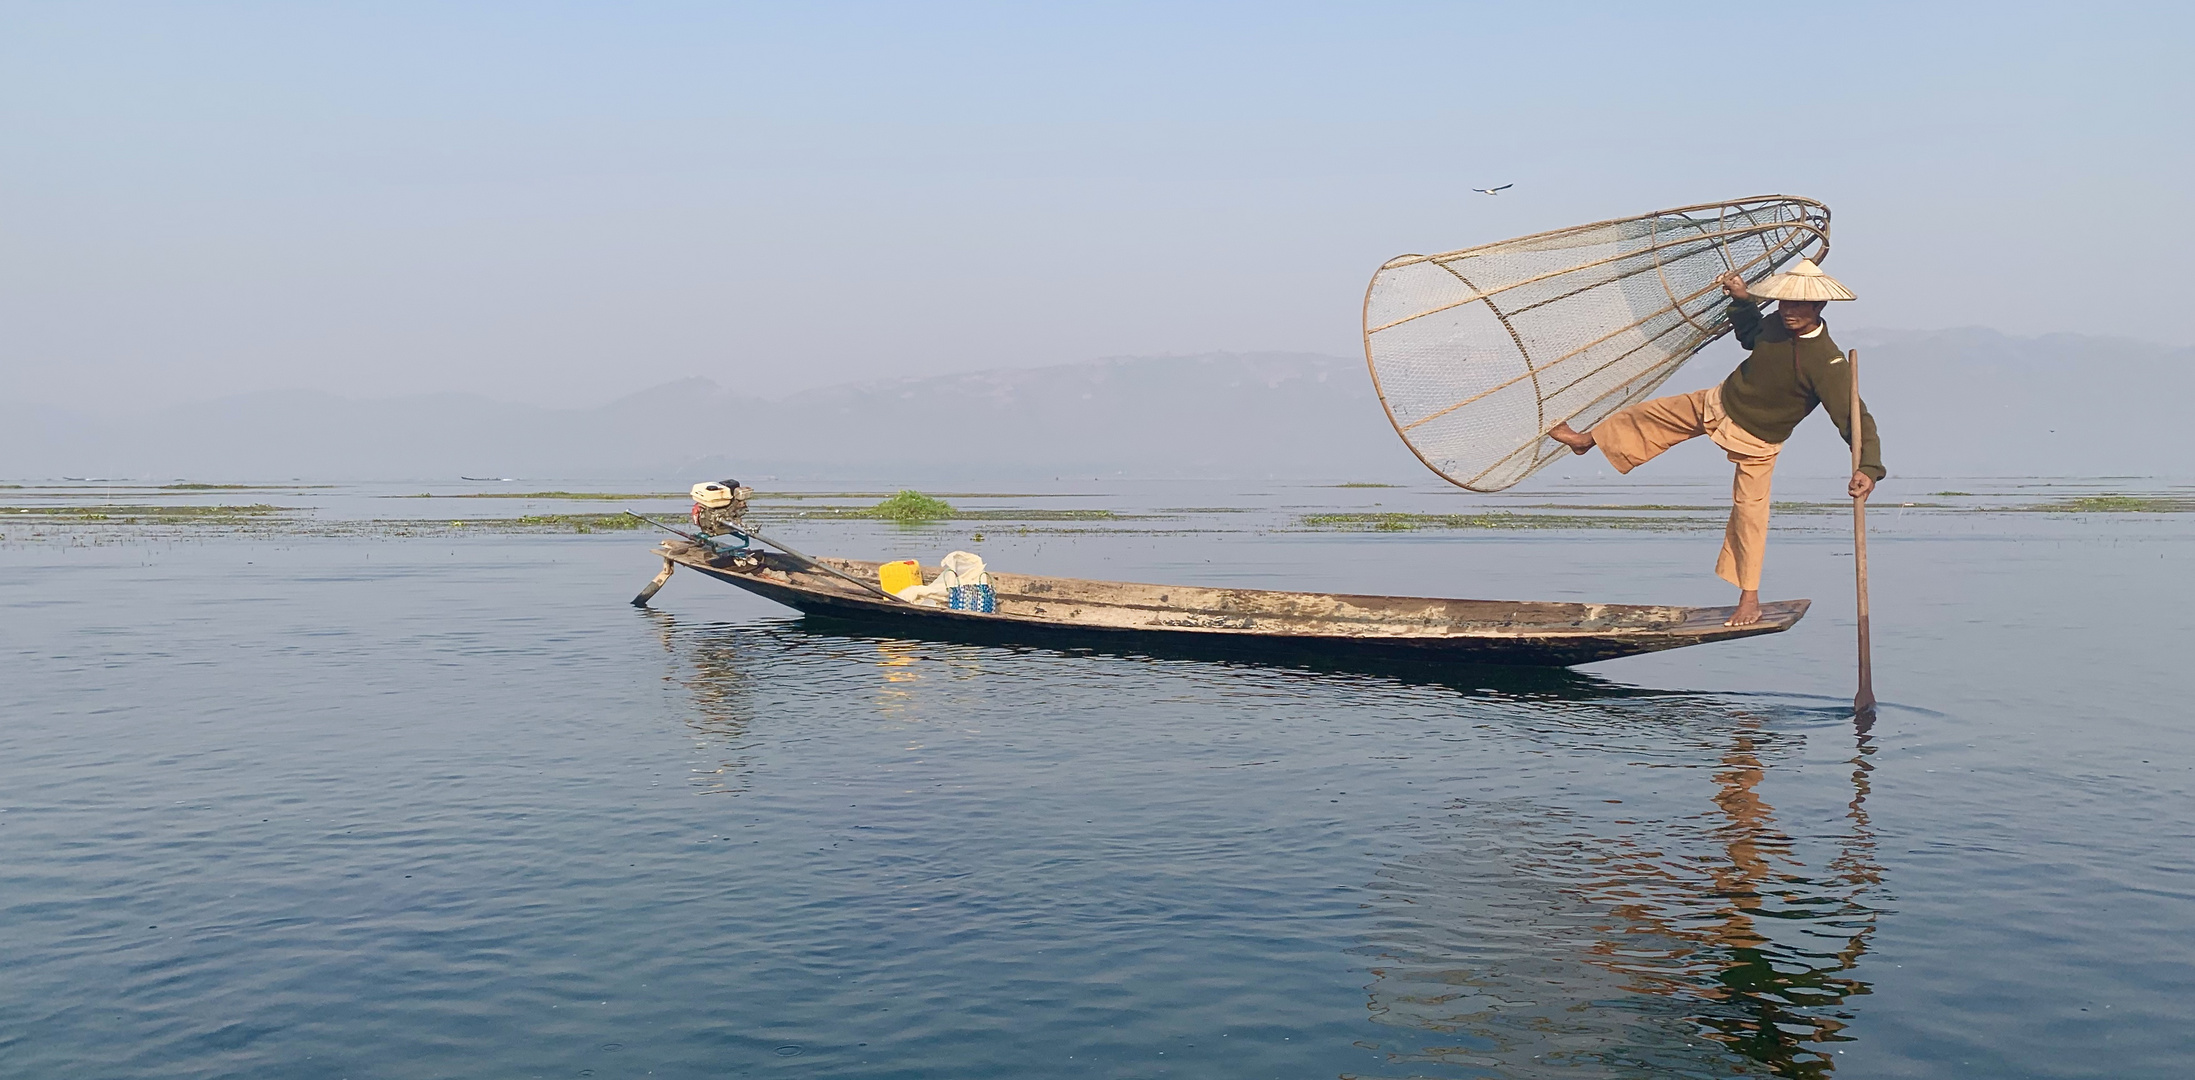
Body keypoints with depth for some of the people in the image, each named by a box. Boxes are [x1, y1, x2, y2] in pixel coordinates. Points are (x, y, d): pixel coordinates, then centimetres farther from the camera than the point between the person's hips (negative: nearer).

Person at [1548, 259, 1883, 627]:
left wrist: (1868, 468, -50)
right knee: (1651, 414, 17)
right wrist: (1742, 300, 2)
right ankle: (1585, 439, 43)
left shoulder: (1829, 363, -32)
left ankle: (1750, 599, 10)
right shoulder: (1778, 324, -12)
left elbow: (1856, 418, -36)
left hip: (1755, 442, -6)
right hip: (1718, 404, 6)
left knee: (1750, 510, -4)